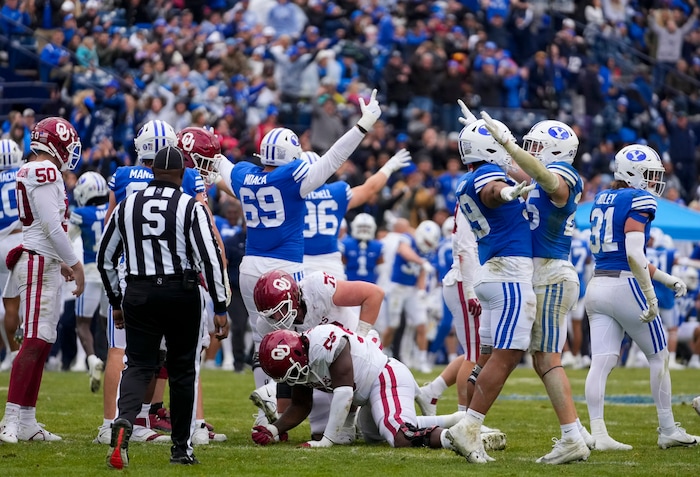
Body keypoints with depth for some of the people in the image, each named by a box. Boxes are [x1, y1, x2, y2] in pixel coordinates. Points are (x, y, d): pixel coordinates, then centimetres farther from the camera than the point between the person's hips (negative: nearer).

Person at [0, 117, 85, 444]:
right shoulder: (45, 172, -13)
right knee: (35, 341, -14)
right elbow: (52, 225, -18)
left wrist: (62, 263, 23)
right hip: (39, 264, -10)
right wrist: (75, 264, -12)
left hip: (44, 264, 10)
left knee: (41, 342, 10)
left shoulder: (32, 172, 17)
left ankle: (27, 422, 12)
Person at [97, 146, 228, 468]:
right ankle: (181, 448, 17)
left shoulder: (127, 206, 6)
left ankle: (124, 421, -26)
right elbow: (210, 259, -11)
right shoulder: (190, 208, -5)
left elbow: (105, 259, 13)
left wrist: (116, 302, 24)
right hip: (181, 293, -2)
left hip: (139, 295, 2)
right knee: (183, 370, 11)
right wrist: (220, 307, -4)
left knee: (138, 366, 4)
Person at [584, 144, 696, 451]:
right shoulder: (639, 201, -10)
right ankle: (668, 431, 14)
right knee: (659, 356, 9)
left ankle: (598, 434, -9)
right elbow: (634, 255, -19)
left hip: (597, 286, 7)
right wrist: (651, 298, -16)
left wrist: (667, 279, 23)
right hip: (625, 287, -7)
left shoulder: (602, 200, 16)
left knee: (602, 362, -1)